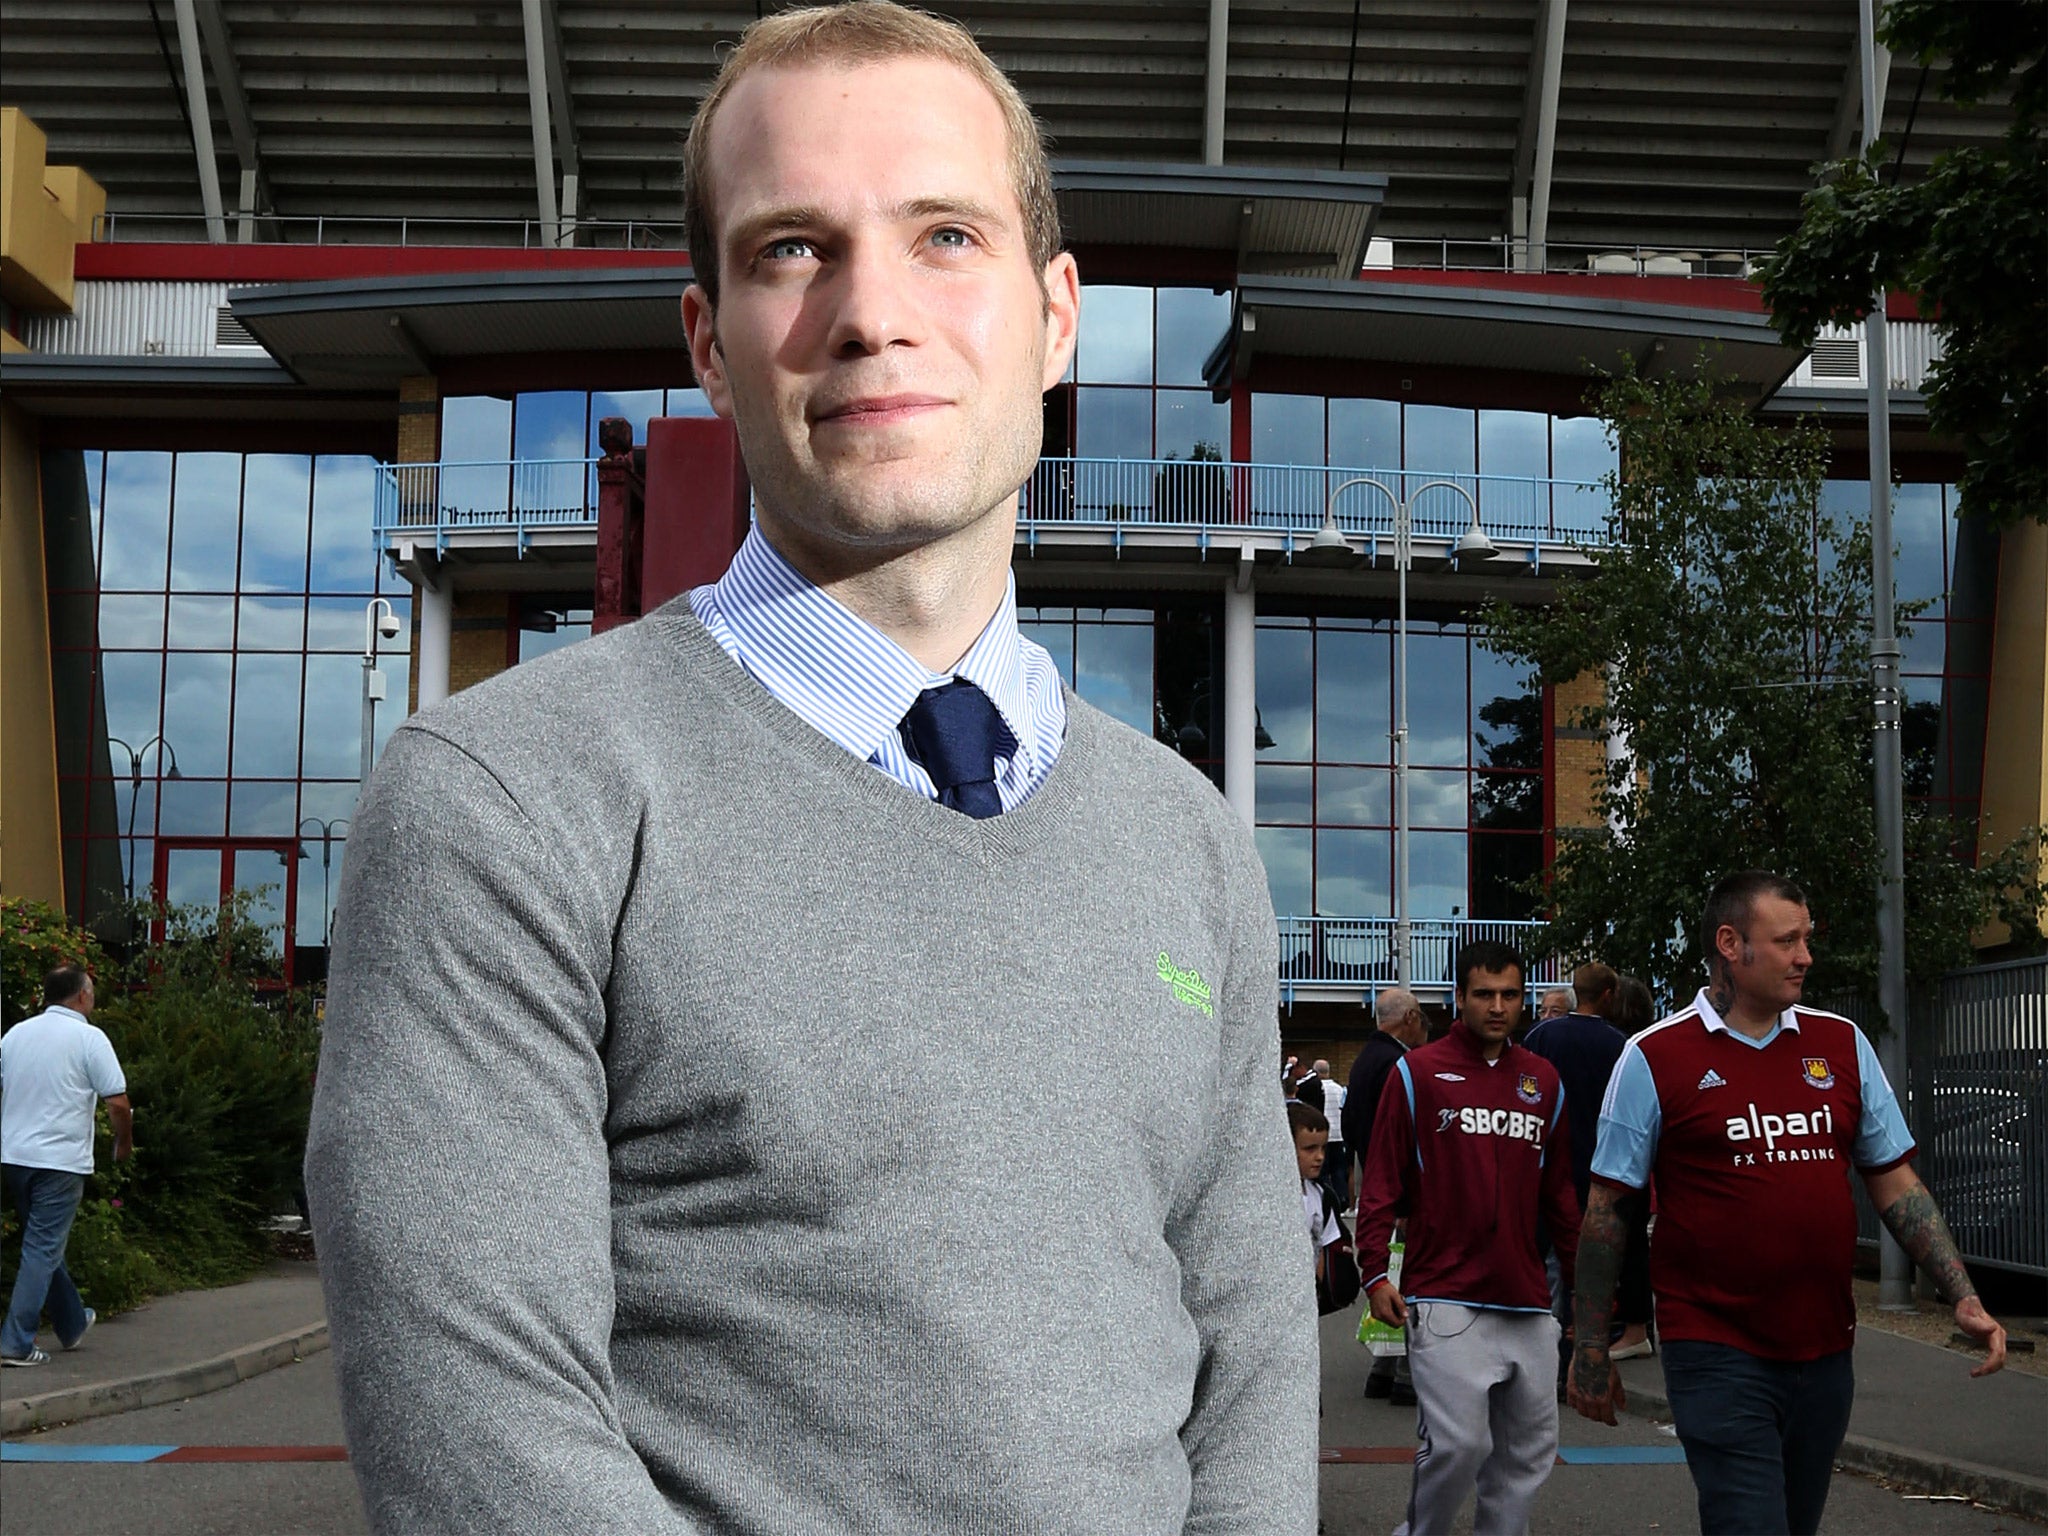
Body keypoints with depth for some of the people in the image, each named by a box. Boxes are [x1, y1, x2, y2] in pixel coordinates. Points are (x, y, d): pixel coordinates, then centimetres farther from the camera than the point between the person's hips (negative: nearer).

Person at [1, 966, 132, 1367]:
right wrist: (124, 1144, 5)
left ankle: (72, 1324, 33)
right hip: (60, 1160, -7)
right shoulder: (88, 1037, -9)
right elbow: (118, 1103, -12)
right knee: (43, 1249, -3)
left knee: (43, 1243, 19)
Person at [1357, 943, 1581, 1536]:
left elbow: (1559, 1192, 19)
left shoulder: (1544, 1081, 13)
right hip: (1445, 1302, -5)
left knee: (1529, 1450, 7)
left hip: (1528, 1303, 5)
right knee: (1458, 1443, -11)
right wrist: (1375, 1274, -8)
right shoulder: (1417, 1072, 0)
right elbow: (1381, 1181, -1)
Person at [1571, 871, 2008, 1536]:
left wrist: (1963, 1297, 1)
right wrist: (1591, 1348, -2)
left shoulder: (1842, 1045, 8)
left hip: (1825, 1351, 5)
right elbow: (1607, 1208, -2)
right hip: (1717, 1351, -5)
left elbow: (1896, 1184, 12)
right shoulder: (1655, 1057, -5)